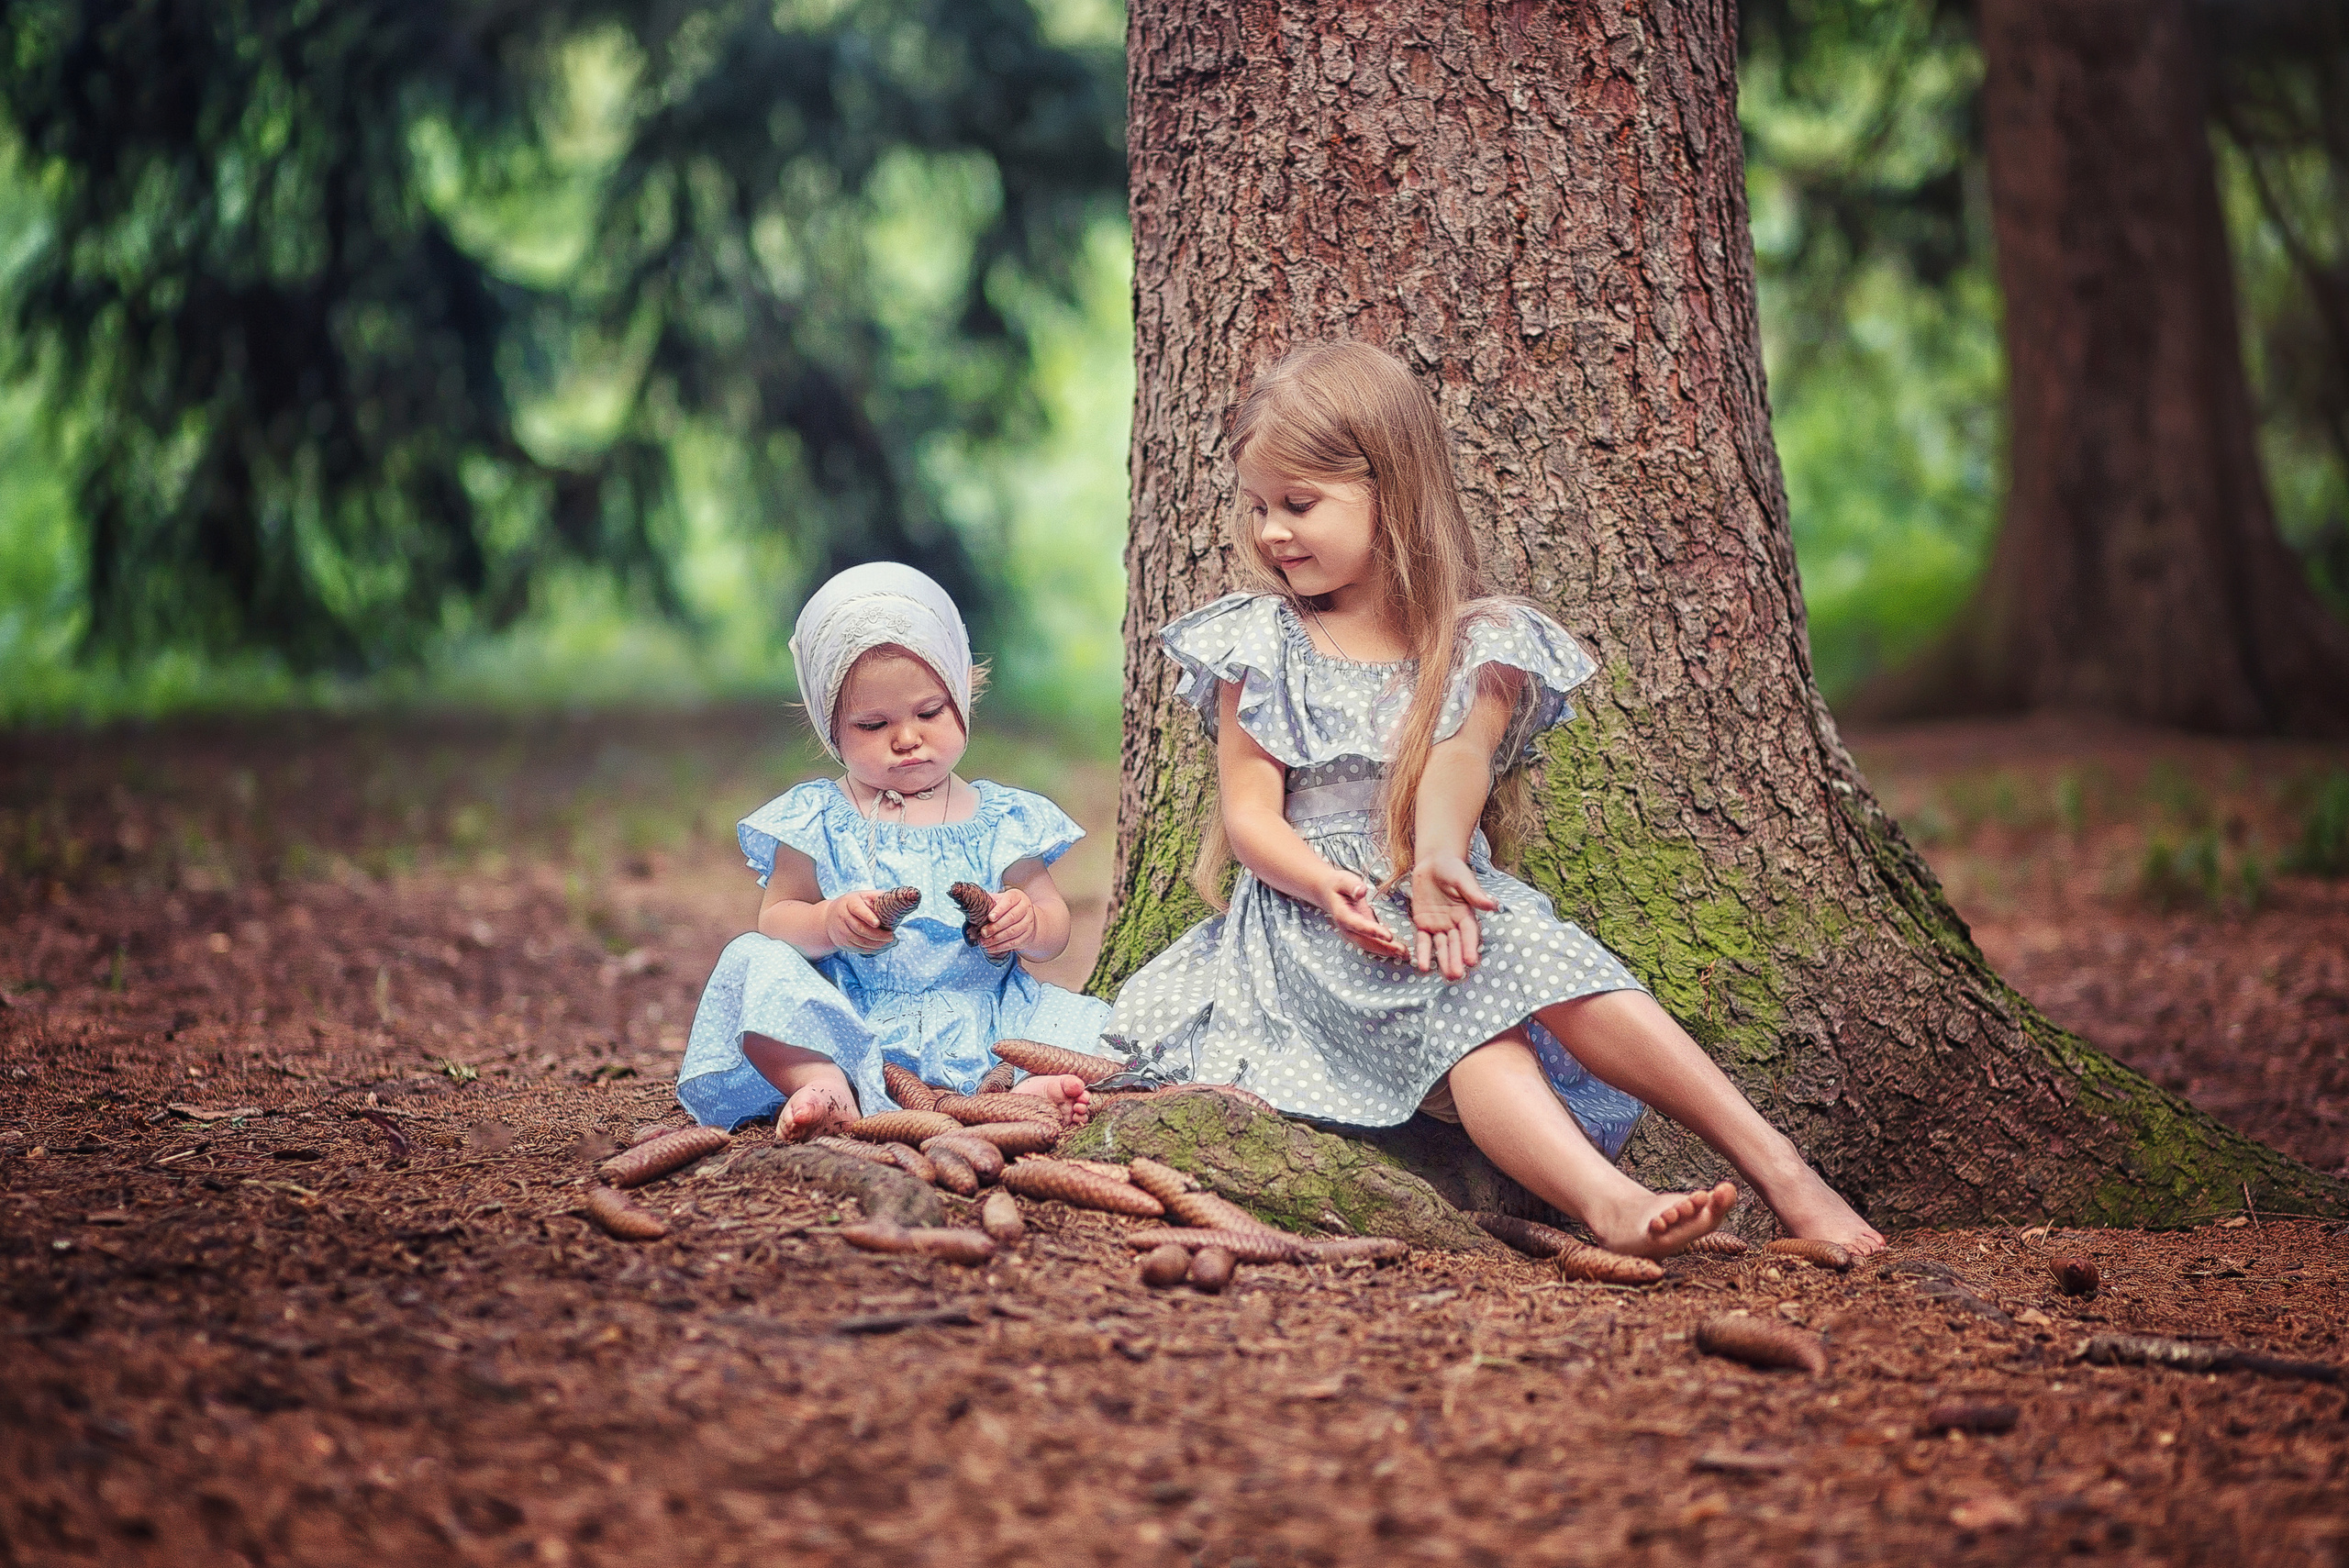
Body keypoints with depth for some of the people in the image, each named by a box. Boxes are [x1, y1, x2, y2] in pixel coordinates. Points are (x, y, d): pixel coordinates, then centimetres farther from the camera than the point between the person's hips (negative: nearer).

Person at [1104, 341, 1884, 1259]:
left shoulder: (1475, 646, 10)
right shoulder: (1261, 645, 11)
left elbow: (1460, 756, -11)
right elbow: (1249, 814, 3)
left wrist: (1437, 856, -35)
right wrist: (1328, 886, -20)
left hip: (1446, 895, 1)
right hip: (1307, 908, -1)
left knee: (1536, 953, -32)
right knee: (1459, 999, -33)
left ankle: (1779, 1170, -36)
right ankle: (1606, 1204, -58)